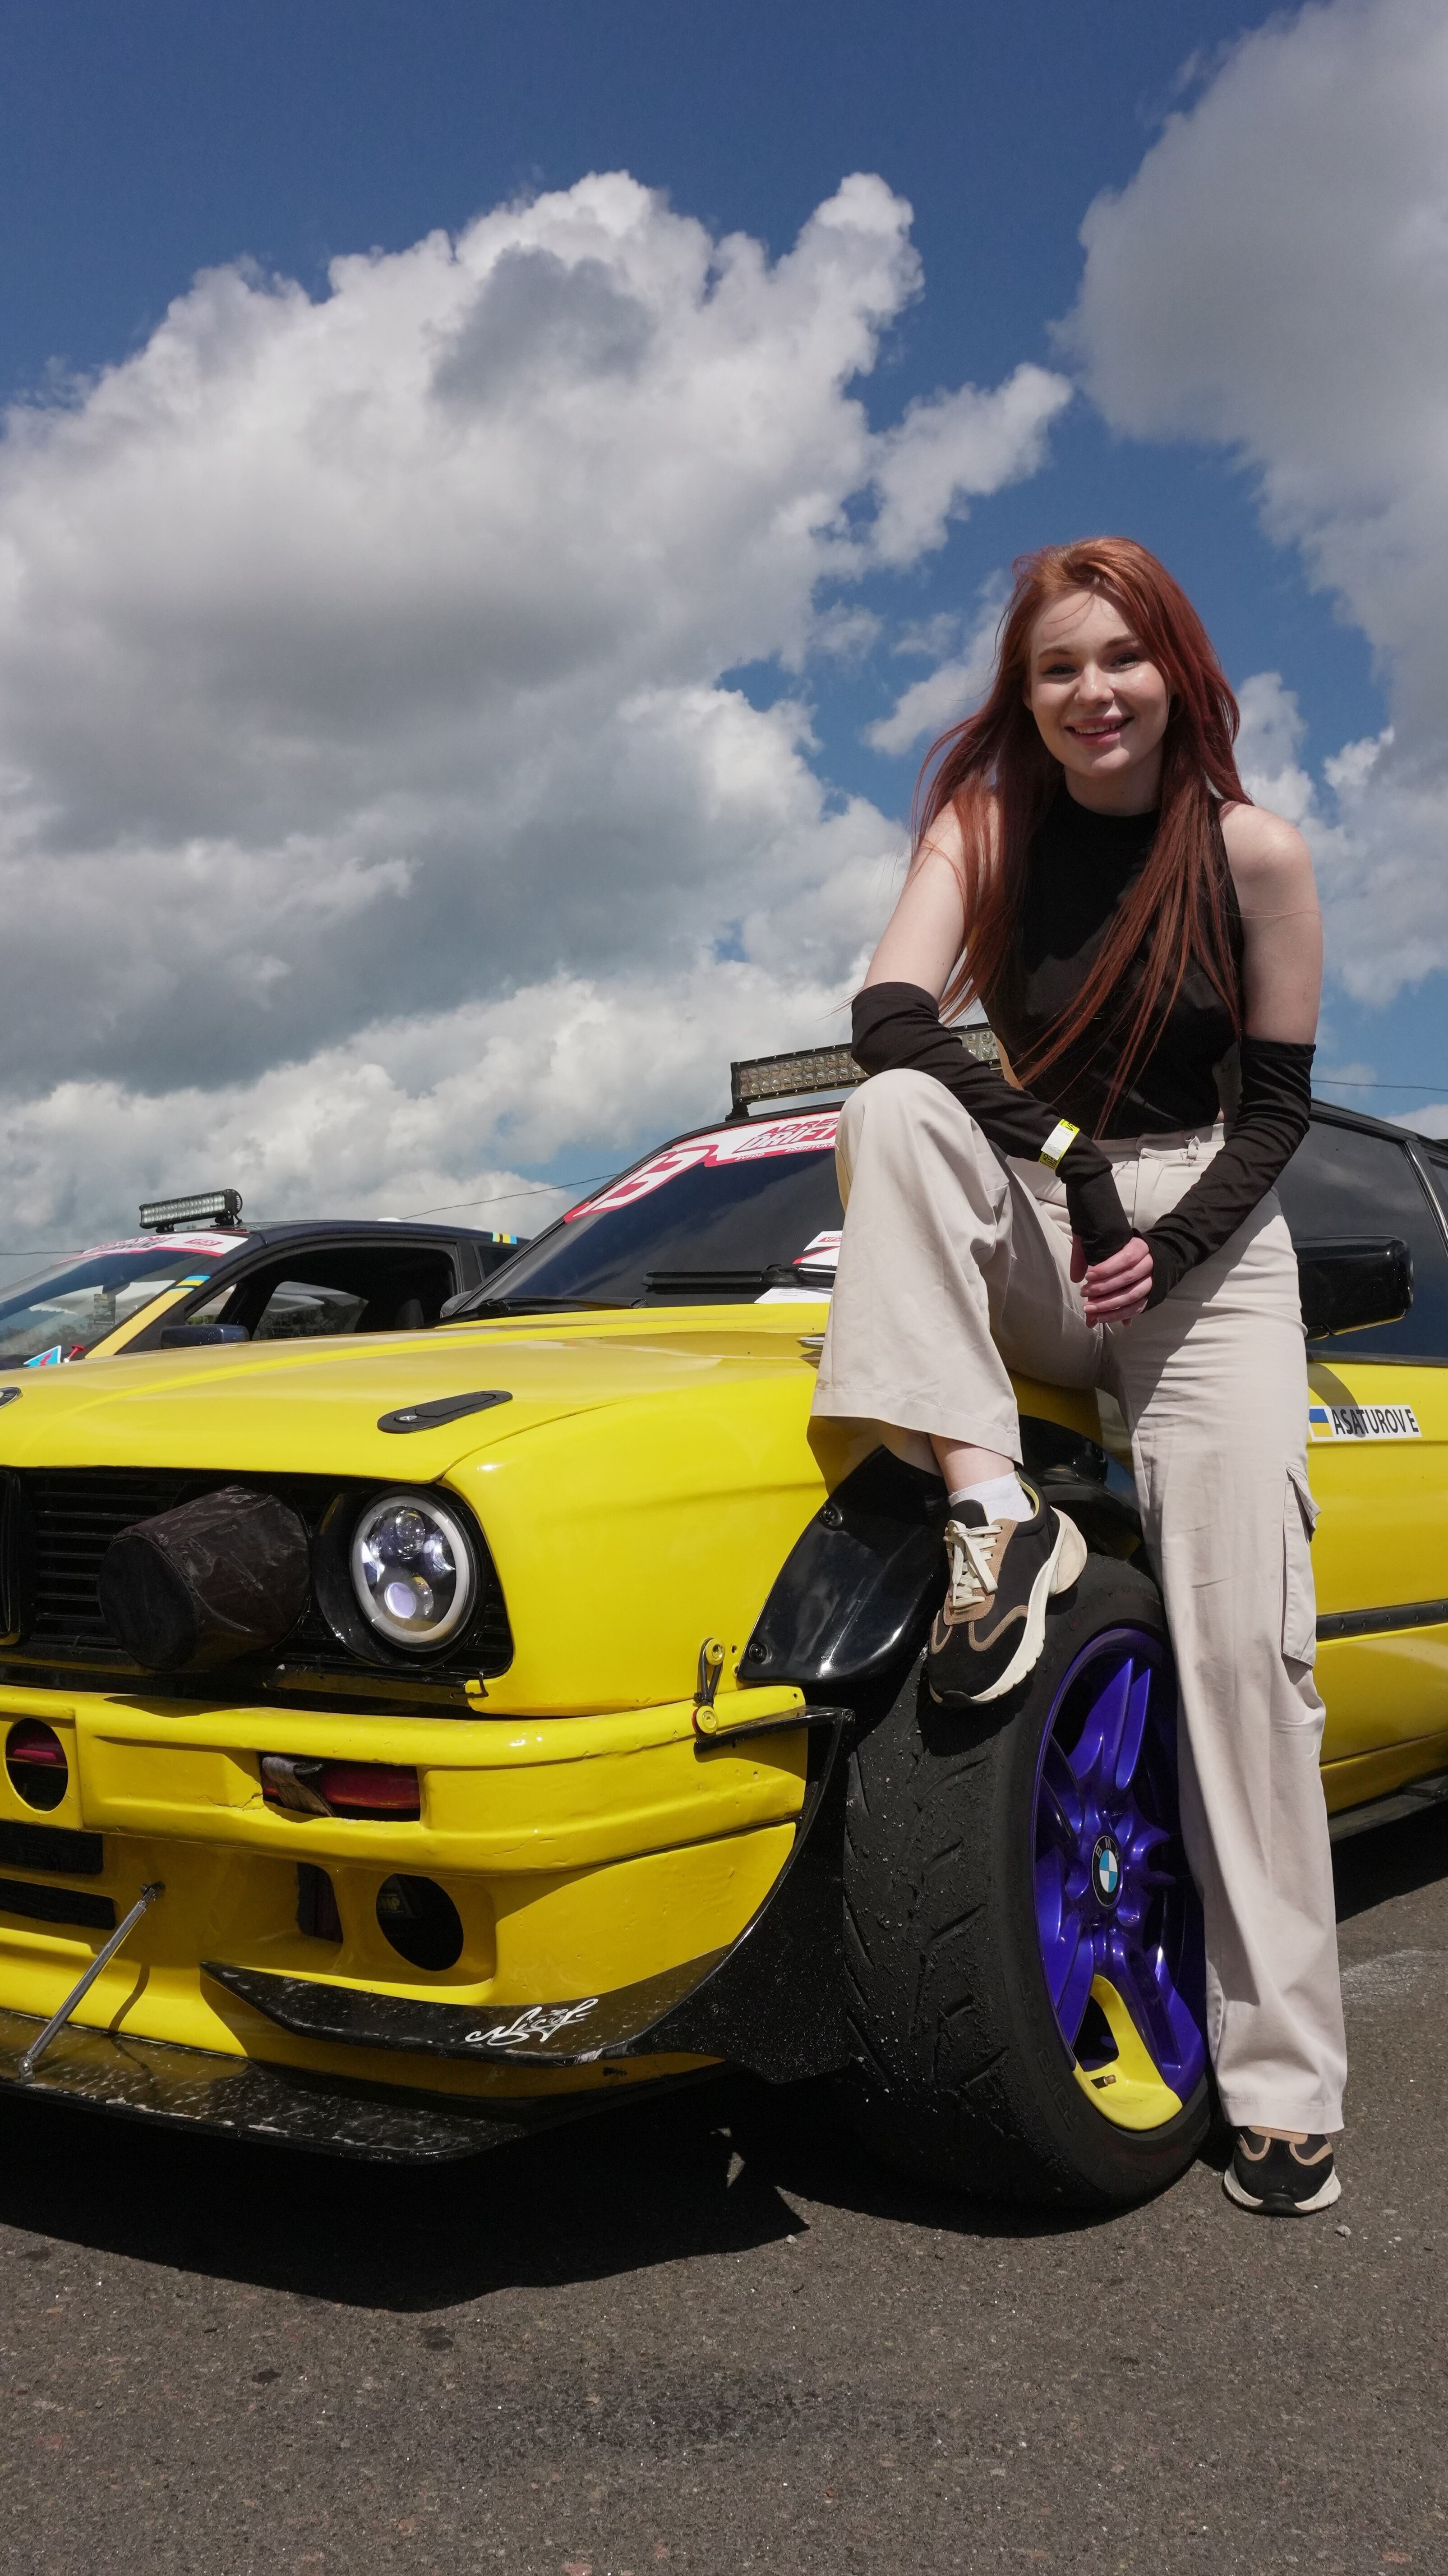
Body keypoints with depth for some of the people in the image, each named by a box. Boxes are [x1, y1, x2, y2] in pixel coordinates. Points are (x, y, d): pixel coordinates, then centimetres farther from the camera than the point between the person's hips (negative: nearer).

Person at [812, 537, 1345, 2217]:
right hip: (1031, 1236, 2)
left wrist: (1174, 1241, -18)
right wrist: (1060, 1149, -29)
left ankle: (1281, 2078, -6)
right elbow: (891, 1017, -17)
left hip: (1203, 1242, -1)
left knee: (1246, 1634, -13)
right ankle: (994, 1511, -34)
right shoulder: (987, 823, -1)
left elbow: (1279, 1102, -1)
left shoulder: (1253, 853, -4)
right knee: (896, 1111, -30)